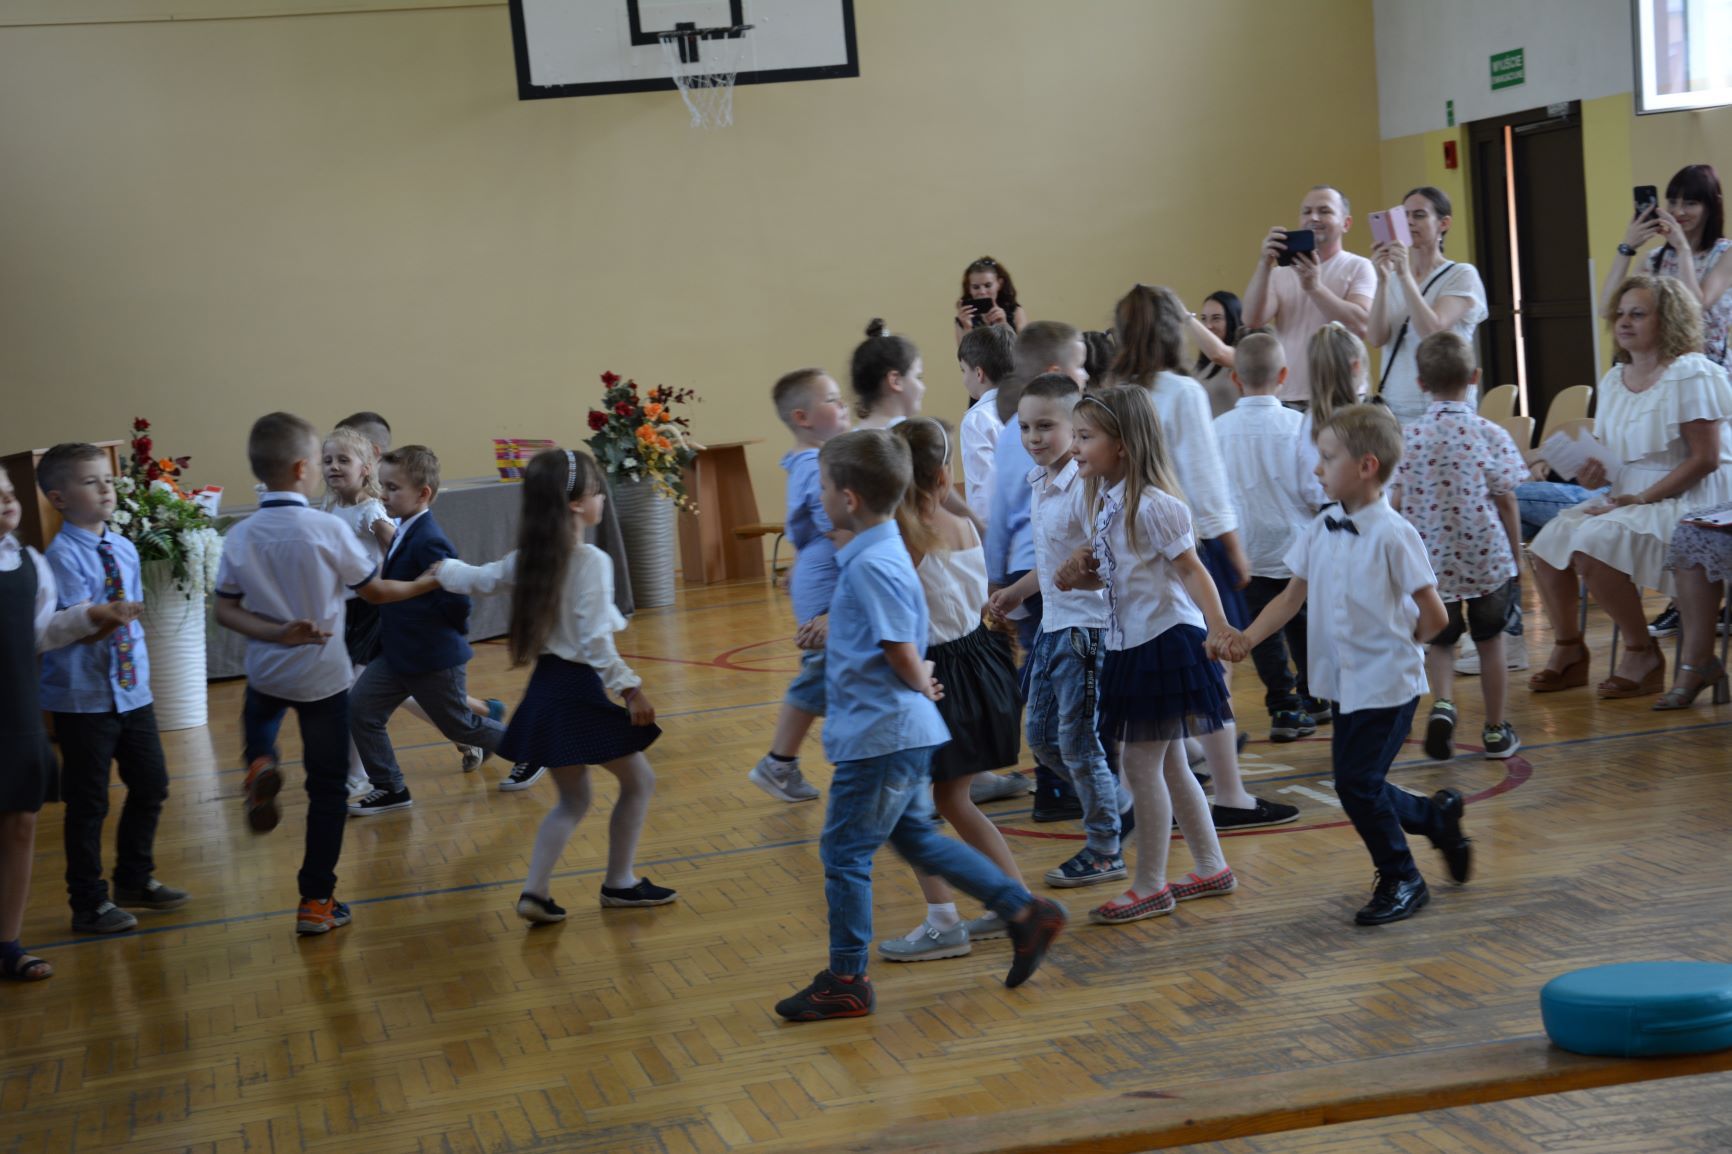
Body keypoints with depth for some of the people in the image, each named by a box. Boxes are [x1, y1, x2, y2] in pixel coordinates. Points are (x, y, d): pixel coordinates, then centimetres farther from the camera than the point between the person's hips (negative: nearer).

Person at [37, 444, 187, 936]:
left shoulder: (124, 549, 8)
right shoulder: (62, 555, -15)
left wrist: (139, 659, 9)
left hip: (132, 690, 7)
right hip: (83, 697, -7)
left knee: (151, 785, 16)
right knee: (87, 802, 2)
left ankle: (135, 879, 36)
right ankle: (88, 904, 16)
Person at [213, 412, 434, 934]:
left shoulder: (239, 537, -7)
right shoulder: (328, 529, -16)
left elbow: (225, 610, -7)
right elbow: (376, 591, -4)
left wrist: (275, 633, -10)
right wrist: (425, 584, 12)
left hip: (266, 669, 3)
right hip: (321, 675, -3)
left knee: (259, 709, 40)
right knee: (327, 788, 7)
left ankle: (259, 764, 9)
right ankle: (317, 900, 10)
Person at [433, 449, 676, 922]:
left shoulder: (529, 558, 5)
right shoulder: (591, 562, -16)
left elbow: (476, 578, 21)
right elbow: (595, 641, -21)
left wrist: (445, 570, 42)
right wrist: (630, 688, -16)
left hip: (545, 689, 8)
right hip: (580, 690, -8)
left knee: (573, 799, 18)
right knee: (638, 780, 11)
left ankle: (535, 892, 8)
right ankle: (619, 883, 18)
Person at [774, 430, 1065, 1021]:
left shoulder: (871, 566, -22)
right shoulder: (884, 550, 9)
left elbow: (904, 656, -22)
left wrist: (921, 686, -4)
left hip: (880, 736, -10)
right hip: (899, 733, 10)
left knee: (844, 853, 1)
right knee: (917, 839, 19)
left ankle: (846, 981, 11)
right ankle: (1026, 912, 21)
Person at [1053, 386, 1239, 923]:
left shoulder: (1152, 504, -17)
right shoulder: (1106, 502, 9)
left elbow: (1192, 571, -17)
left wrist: (1222, 637, -23)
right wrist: (1079, 576, 0)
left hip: (1166, 640, -9)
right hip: (1130, 643, 9)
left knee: (1140, 762, -3)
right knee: (1165, 763, 15)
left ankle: (1149, 887, 8)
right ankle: (1212, 868, 27)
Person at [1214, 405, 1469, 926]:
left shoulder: (1393, 535, -16)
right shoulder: (1321, 530, 4)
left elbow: (1433, 616, -13)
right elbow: (1291, 596, 8)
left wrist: (1393, 646, 1)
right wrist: (1246, 638, -5)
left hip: (1386, 683, -7)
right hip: (1345, 682, 7)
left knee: (1357, 782, -6)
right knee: (1358, 786, 11)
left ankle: (1400, 880, 13)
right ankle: (1439, 815, 36)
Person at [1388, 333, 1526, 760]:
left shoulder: (1410, 437, -6)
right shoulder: (1490, 435, -8)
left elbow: (1398, 505, -3)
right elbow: (1506, 503, -3)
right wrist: (1515, 554, 11)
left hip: (1431, 561, 0)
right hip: (1487, 560, 0)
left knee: (1440, 641, 16)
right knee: (1489, 641, 15)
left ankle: (1442, 704, -11)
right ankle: (1496, 731, 23)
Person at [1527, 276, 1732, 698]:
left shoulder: (1690, 375, -12)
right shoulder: (1614, 380, 12)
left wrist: (1642, 498, -21)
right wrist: (1597, 470, -5)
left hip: (1687, 503, -8)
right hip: (1628, 500, 8)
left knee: (1592, 543, -28)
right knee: (1546, 543, -10)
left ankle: (1643, 654, -13)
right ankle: (1567, 649, 6)